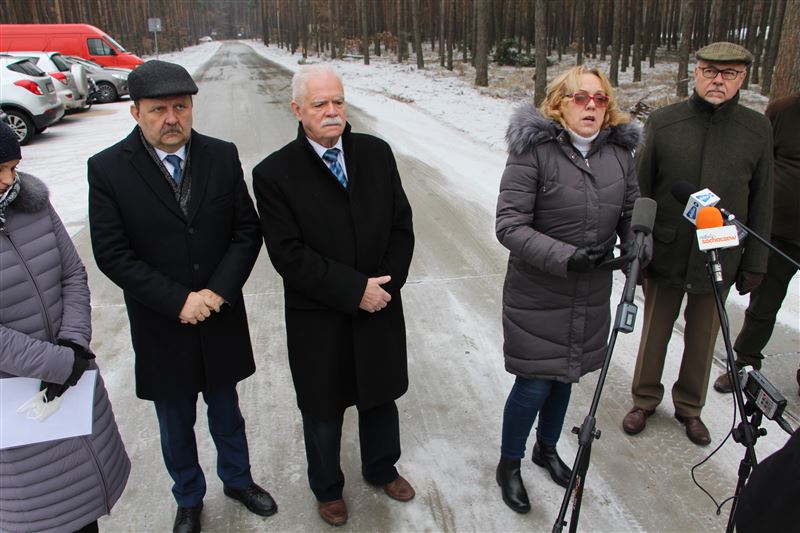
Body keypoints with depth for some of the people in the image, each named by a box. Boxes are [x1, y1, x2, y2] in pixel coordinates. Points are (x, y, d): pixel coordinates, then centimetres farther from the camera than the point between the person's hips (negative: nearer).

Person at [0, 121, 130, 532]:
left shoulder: (33, 205, -3)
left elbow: (73, 274, 2)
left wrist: (74, 345, -10)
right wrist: (61, 362, -18)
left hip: (74, 372, 5)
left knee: (87, 467, 20)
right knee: (35, 498, 12)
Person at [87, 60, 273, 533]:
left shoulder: (222, 156, -6)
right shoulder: (108, 169, -11)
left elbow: (247, 231, -5)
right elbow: (112, 254, -13)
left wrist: (217, 291, -17)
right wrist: (178, 301, -19)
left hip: (221, 321, 1)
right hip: (161, 329, -1)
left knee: (226, 413, 22)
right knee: (177, 426, 19)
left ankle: (238, 480, 47)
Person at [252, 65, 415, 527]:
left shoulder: (376, 153, -3)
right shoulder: (274, 173, -13)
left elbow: (401, 225, 0)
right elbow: (289, 255, -18)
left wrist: (385, 283, -12)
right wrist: (354, 290, -20)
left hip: (381, 306, 3)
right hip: (319, 320, -3)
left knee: (380, 397, 22)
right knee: (323, 410, 17)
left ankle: (382, 468, 50)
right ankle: (328, 488, 44)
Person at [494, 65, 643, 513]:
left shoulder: (620, 151, 2)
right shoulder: (534, 149, -15)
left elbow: (632, 210, 13)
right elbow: (509, 225, -19)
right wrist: (565, 256, -28)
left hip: (592, 295, 5)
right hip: (537, 295, -5)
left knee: (565, 375, 20)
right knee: (535, 384, 3)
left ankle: (547, 448, 46)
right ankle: (509, 464, 29)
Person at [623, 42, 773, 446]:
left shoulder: (757, 130, -1)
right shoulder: (662, 122, -4)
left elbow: (761, 202, 3)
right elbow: (640, 191, -1)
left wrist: (754, 262, 4)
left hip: (719, 259, 1)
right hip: (665, 256, -1)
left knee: (703, 338, 15)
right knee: (654, 332, 13)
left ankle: (690, 406, 37)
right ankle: (645, 399, 34)